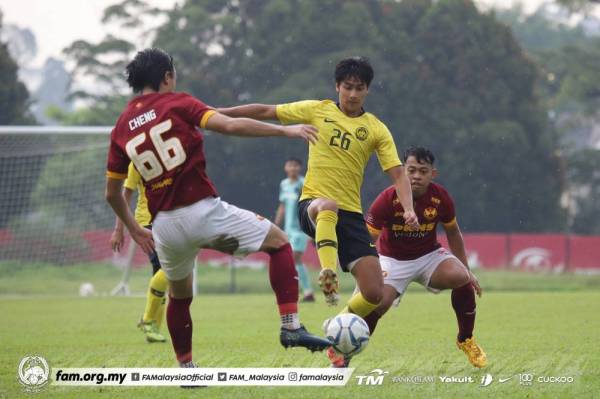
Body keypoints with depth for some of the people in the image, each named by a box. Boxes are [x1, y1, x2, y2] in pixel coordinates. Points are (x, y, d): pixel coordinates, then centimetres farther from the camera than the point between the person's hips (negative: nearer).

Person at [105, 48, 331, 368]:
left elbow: (112, 193, 17)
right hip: (202, 210, -5)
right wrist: (285, 131, -10)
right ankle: (291, 327, -4)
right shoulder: (177, 104, 0)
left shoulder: (121, 128, 13)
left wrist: (135, 230, 30)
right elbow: (230, 126, -15)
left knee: (179, 296, 27)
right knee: (278, 241, 8)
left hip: (165, 225, 5)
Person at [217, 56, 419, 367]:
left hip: (351, 214, 2)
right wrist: (217, 112, 8)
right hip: (313, 204, -2)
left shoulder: (376, 130, 7)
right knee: (329, 207, -43)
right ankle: (328, 276, -54)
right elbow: (266, 112, 10)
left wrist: (408, 209, -18)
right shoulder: (317, 111, 6)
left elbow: (397, 174, 1)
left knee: (374, 293, -7)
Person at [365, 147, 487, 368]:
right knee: (377, 302, -27)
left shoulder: (441, 198, -13)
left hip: (429, 255, 2)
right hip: (393, 260, -2)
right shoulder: (388, 199, -22)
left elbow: (453, 233, 6)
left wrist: (467, 270, 7)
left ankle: (466, 340, -2)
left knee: (462, 278, -26)